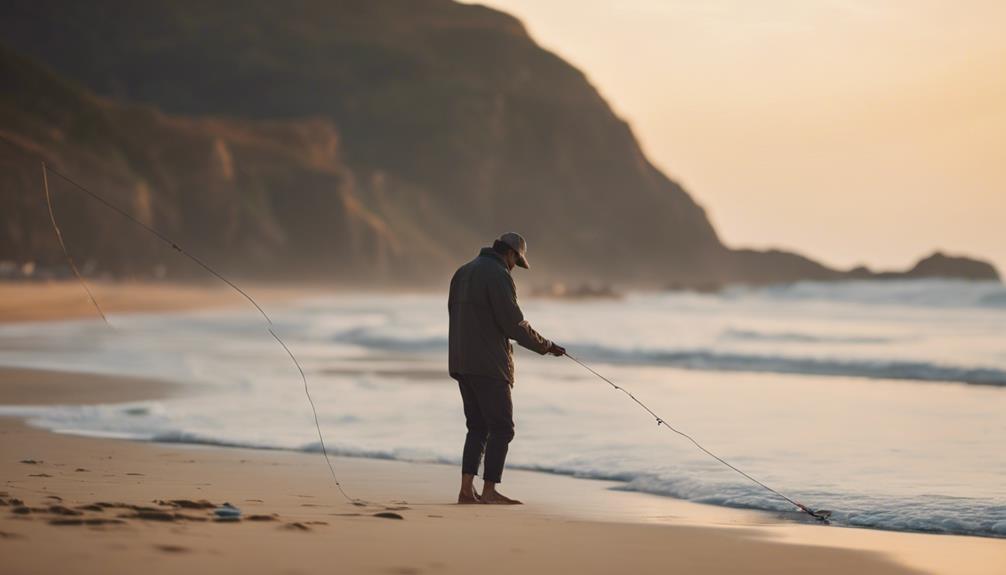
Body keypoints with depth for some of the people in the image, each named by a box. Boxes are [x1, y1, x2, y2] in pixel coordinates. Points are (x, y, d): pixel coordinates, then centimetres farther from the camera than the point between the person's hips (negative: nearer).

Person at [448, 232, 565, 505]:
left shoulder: (462, 273, 15)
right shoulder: (499, 275, -12)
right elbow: (514, 323, -15)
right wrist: (546, 346, -2)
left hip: (461, 363, 9)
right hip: (489, 365, -9)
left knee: (478, 427, 13)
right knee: (502, 428, -2)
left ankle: (467, 490, 7)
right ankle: (489, 491, -5)